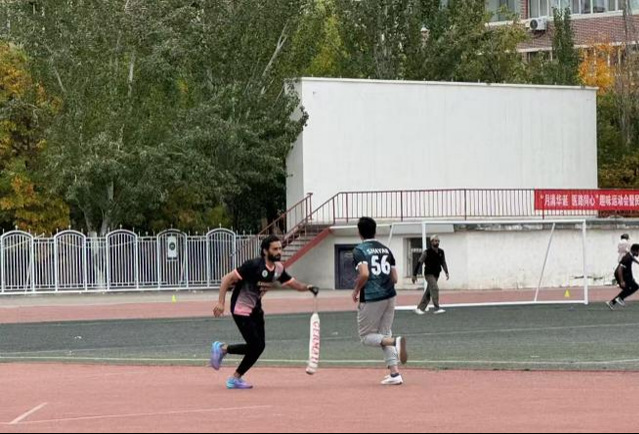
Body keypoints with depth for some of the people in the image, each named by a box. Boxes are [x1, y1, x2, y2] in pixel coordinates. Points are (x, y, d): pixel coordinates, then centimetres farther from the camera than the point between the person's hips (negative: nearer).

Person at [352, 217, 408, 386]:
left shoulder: (359, 251, -8)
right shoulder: (386, 249, 11)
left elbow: (364, 274, -22)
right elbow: (394, 278, 10)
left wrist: (356, 290, -5)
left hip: (371, 298, -6)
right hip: (389, 296, 6)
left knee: (367, 336, 8)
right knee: (385, 335, 16)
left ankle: (395, 341, -21)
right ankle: (395, 373, 4)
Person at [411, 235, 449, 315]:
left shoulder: (441, 252, 5)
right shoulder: (427, 252, -11)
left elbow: (443, 263, 16)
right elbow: (419, 263, -7)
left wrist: (447, 272, 6)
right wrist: (414, 275, -6)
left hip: (436, 275, 6)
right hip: (429, 274, -6)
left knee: (428, 292, 8)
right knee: (435, 289, -20)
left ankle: (420, 308, 16)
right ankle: (437, 308, -22)